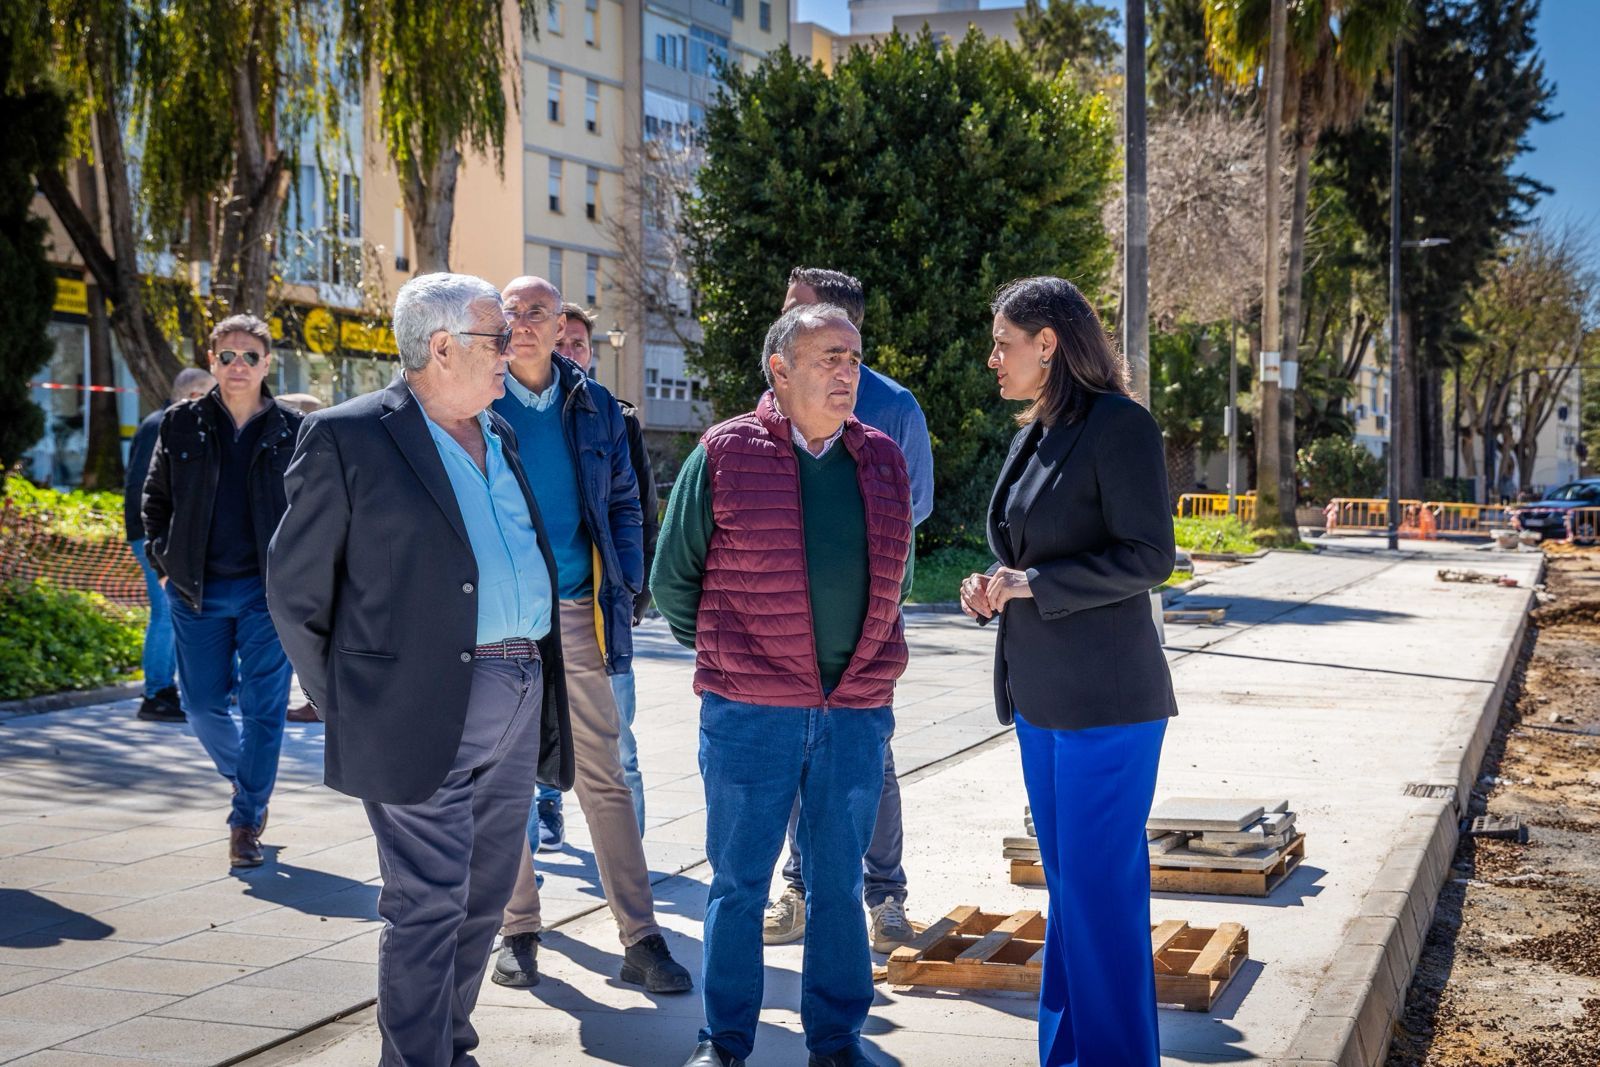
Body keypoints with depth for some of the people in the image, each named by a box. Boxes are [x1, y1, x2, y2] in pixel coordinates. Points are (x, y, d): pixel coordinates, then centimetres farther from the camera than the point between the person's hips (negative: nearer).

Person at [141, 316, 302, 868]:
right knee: (202, 706, 6)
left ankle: (246, 821, 9)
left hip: (268, 590, -2)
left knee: (264, 708, -2)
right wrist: (165, 563, 4)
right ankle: (246, 777, 34)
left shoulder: (293, 429, 2)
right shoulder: (181, 424, 5)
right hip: (198, 591, 2)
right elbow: (155, 498, 14)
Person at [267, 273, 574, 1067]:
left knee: (482, 902, 14)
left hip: (518, 704, 7)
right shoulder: (348, 438, -5)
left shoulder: (500, 438, 16)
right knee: (427, 906, -3)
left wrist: (543, 686, 15)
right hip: (423, 711, -7)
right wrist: (345, 703, -1)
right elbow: (296, 587, -2)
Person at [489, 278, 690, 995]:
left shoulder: (594, 408, 8)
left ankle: (641, 940, 5)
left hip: (575, 613, 1)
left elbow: (623, 503, 13)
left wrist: (623, 587, 3)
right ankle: (518, 930, 19)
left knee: (605, 778, 2)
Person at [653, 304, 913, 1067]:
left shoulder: (882, 460, 7)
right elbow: (673, 575, 3)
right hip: (750, 714, -3)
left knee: (840, 881, 11)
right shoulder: (724, 454, -5)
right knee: (739, 880, 6)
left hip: (857, 710, 3)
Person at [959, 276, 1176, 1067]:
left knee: (1101, 890, -3)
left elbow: (1147, 557, -15)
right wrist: (990, 587, 2)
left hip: (1104, 702, -8)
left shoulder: (1119, 427, -11)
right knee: (1065, 883, 13)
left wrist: (1030, 583, -18)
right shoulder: (1032, 436, 14)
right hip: (1040, 698, 8)